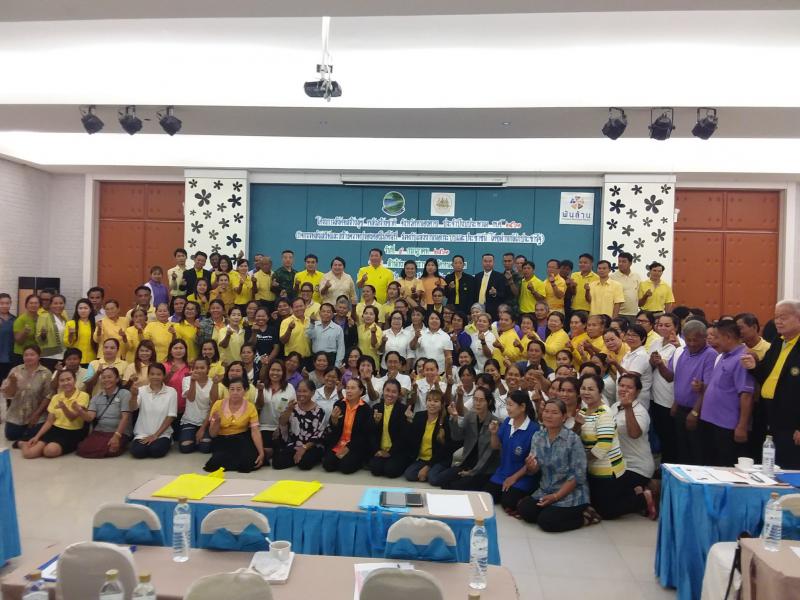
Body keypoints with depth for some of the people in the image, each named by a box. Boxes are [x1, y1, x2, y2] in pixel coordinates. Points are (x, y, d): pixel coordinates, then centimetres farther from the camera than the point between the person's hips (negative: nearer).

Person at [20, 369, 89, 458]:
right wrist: (37, 436, 0)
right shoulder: (56, 397, 12)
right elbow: (49, 421, 13)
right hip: (55, 429, 5)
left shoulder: (83, 396, -7)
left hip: (72, 433, -5)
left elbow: (72, 418, -16)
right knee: (28, 453, -15)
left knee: (50, 450, -33)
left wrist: (64, 407, -35)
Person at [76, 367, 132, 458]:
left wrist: (116, 436, -21)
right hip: (99, 432, 4)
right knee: (83, 449, -24)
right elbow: (90, 417, 1)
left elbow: (125, 417, -9)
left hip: (119, 433, -4)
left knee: (104, 450, -31)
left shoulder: (124, 394, -1)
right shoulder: (96, 397, 15)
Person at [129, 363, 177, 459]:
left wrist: (156, 435, -9)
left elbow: (171, 416, -3)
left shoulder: (171, 391, -2)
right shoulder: (141, 390, 3)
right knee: (137, 451, -25)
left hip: (162, 434, -1)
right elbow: (133, 408, -15)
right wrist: (134, 396, -37)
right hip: (142, 434, 1)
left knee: (156, 451, -28)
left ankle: (167, 442, 5)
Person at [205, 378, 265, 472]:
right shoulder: (218, 404, -7)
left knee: (250, 461, -29)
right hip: (221, 440, 0)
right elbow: (212, 434, -3)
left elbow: (255, 431, -14)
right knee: (217, 461, -30)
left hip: (242, 439, 0)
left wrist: (261, 453, -25)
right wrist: (217, 421, -24)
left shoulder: (250, 407, -8)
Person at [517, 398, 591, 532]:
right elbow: (535, 471, 2)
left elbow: (578, 475, -16)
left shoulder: (573, 439, -17)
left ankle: (584, 518, 3)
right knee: (524, 509, -12)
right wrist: (531, 467, -23)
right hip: (545, 491, 6)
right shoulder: (537, 436, -1)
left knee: (546, 521, -18)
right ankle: (551, 510, 11)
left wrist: (556, 496, -18)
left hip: (571, 494, -5)